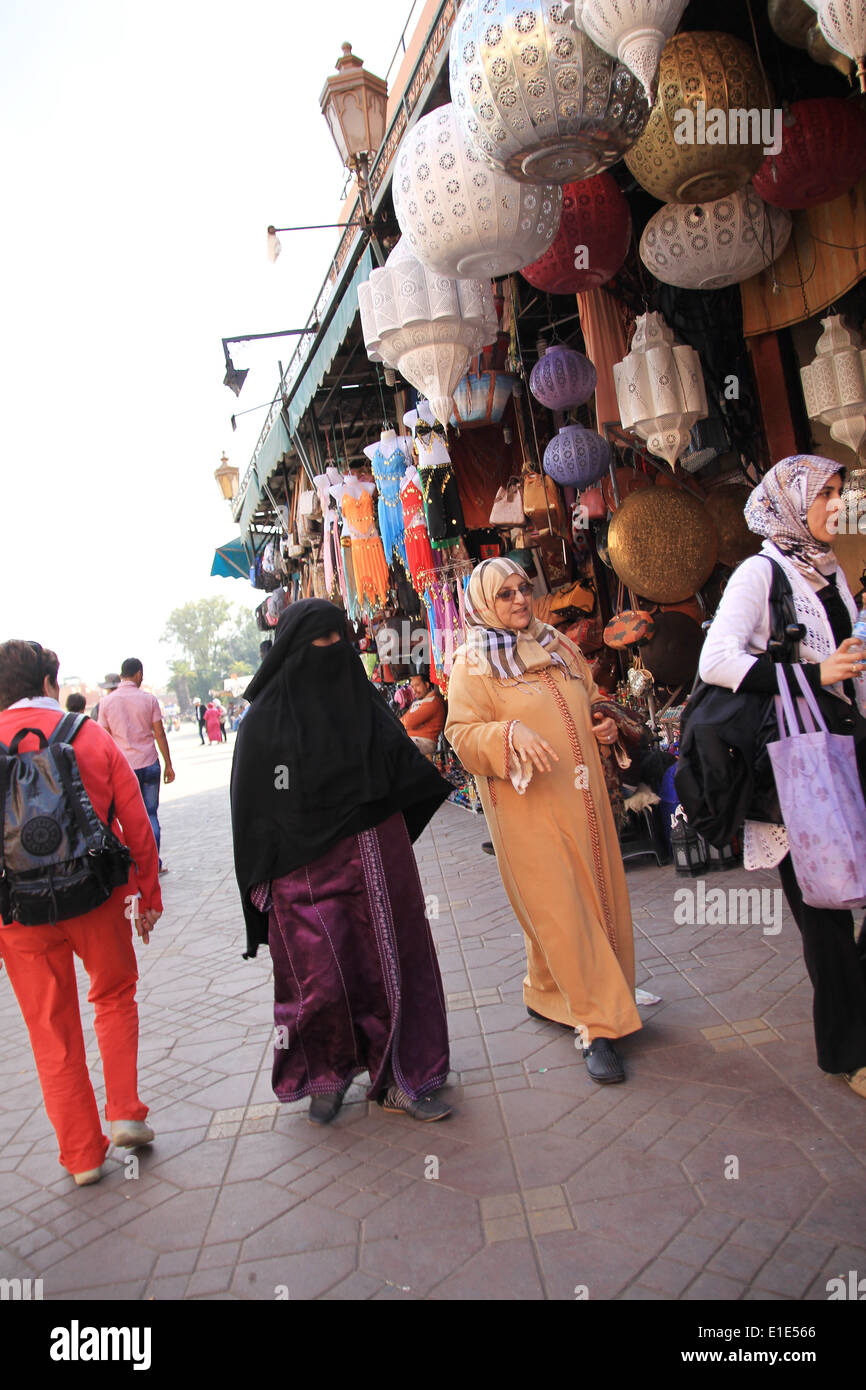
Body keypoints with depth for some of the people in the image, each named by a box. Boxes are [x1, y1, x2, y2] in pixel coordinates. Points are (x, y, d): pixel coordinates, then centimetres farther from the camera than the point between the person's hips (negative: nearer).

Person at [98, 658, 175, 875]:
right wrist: (168, 765, 5)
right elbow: (160, 735, -2)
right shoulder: (149, 699, -3)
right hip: (149, 764, 0)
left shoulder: (106, 702, 0)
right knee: (151, 815, 9)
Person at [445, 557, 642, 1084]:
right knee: (558, 910, -4)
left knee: (600, 896, 12)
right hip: (528, 806, -6)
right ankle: (597, 1026, 7)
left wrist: (607, 726, 4)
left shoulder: (560, 647, 14)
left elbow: (591, 702, 25)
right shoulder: (473, 664, -4)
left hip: (584, 799, 7)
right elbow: (461, 734, -10)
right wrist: (510, 734, -27)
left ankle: (549, 993, 31)